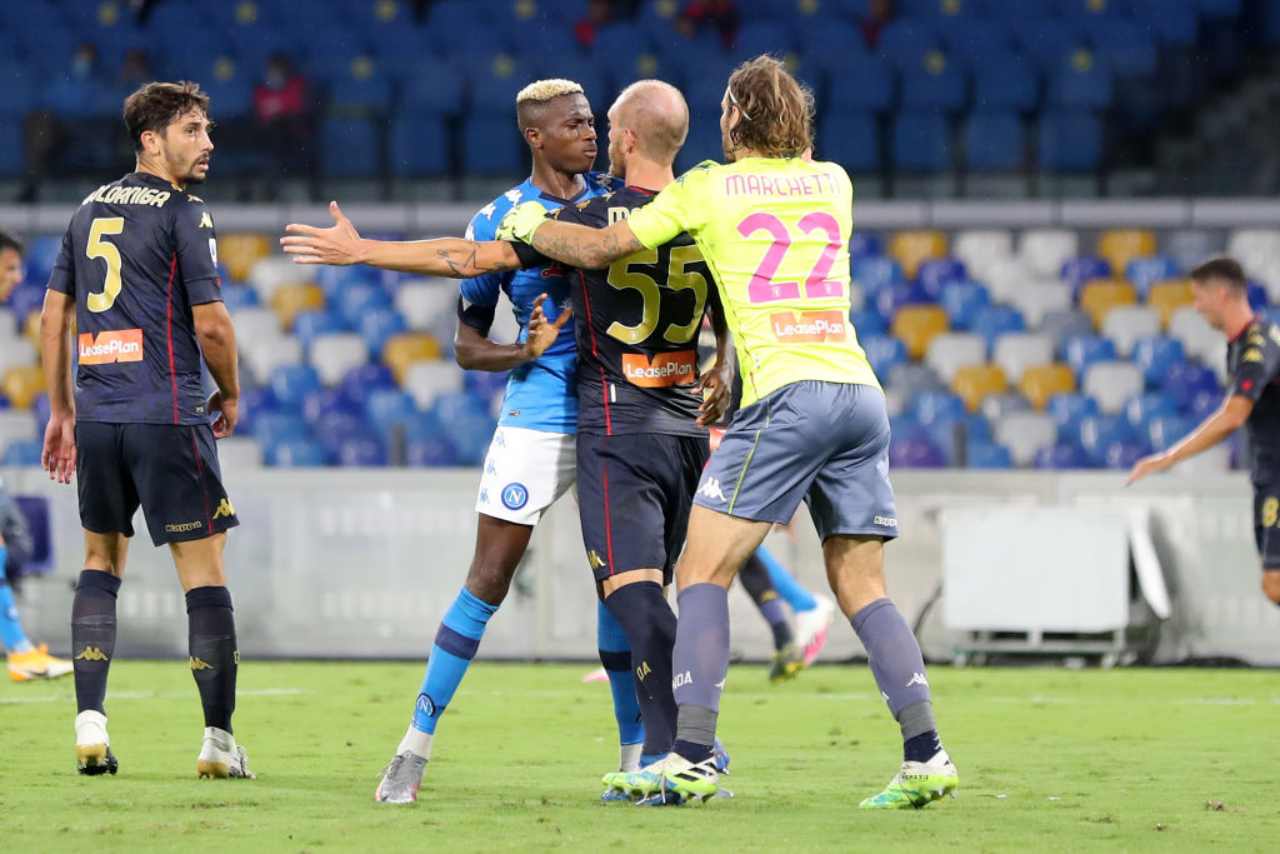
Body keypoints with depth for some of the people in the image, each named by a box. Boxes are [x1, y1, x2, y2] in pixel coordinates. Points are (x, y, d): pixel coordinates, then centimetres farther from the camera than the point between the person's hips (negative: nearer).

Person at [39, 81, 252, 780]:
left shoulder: (90, 210, 13)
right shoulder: (183, 215, -7)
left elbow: (53, 315, 16)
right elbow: (211, 325, -12)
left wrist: (62, 409, 22)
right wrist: (230, 394, 6)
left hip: (98, 415, 6)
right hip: (168, 417, -6)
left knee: (101, 563, 18)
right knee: (204, 570, -1)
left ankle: (90, 722, 7)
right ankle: (219, 738, -3)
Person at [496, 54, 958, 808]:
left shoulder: (708, 189, 6)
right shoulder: (834, 182, 20)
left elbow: (599, 248, 8)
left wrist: (529, 226, 26)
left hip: (788, 395, -5)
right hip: (862, 393, 5)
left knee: (703, 573, -2)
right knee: (861, 587, 10)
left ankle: (692, 759, -13)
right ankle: (926, 757, -1)